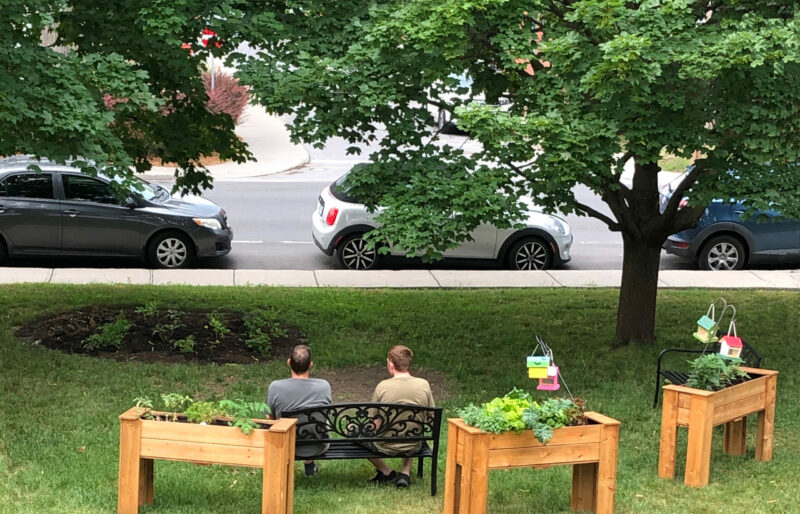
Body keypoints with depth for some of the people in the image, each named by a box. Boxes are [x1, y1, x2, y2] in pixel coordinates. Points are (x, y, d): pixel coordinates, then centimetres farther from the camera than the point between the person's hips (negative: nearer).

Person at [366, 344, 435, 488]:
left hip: (385, 447, -3)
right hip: (413, 447, 3)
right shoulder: (424, 385, -10)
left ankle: (386, 472, 21)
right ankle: (405, 472, 23)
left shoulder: (383, 386, -17)